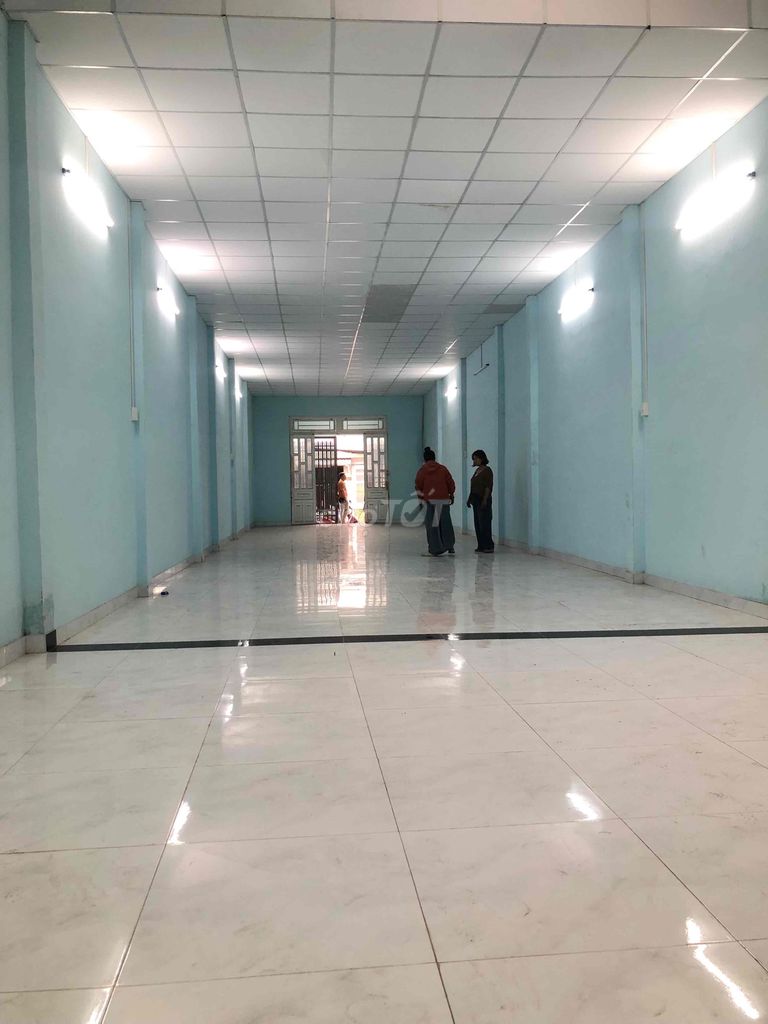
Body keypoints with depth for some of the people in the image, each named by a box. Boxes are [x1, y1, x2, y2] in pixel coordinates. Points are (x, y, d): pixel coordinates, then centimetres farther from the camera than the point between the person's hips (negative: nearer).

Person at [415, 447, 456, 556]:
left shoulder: (422, 471, 2)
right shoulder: (443, 469, 6)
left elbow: (418, 486, 2)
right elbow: (451, 483, 7)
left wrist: (421, 498, 15)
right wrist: (451, 495, 18)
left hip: (430, 501, -2)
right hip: (444, 500, 2)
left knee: (432, 524, 3)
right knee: (445, 523, 10)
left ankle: (435, 549, 2)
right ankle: (450, 546, 8)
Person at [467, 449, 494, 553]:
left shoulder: (487, 470, -10)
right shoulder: (477, 470, 15)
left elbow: (488, 487, -16)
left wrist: (485, 500, -21)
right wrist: (470, 499, 17)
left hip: (483, 501, -9)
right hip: (476, 500, 9)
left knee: (484, 524, -9)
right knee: (478, 524, 8)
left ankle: (488, 547, -6)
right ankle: (481, 546, 12)